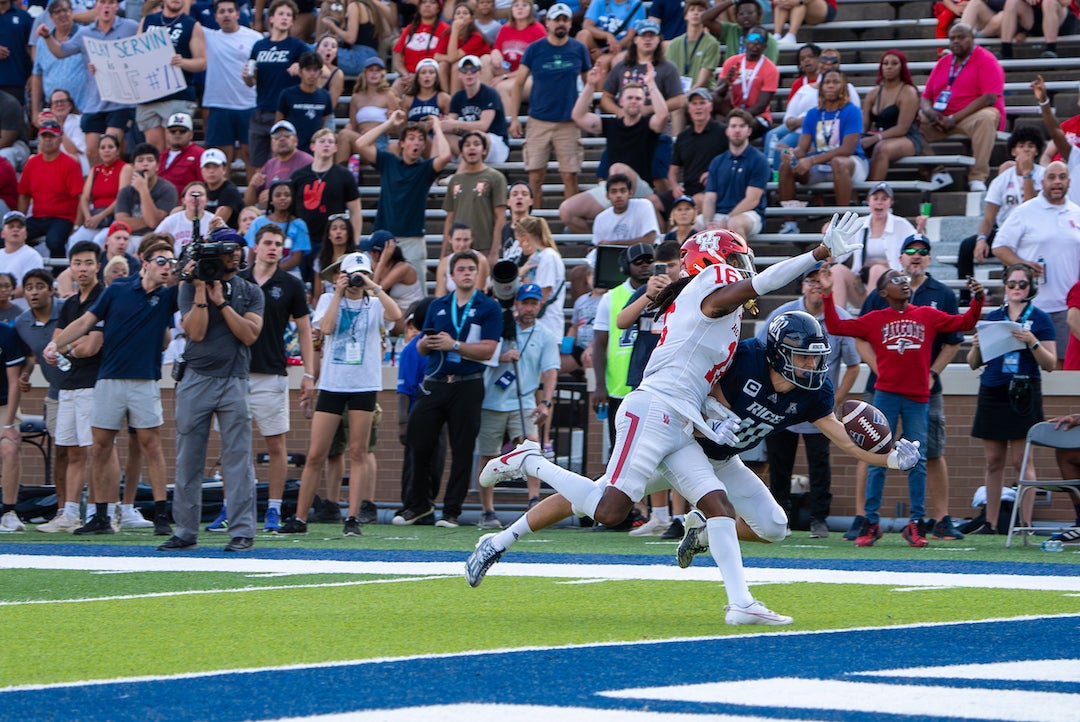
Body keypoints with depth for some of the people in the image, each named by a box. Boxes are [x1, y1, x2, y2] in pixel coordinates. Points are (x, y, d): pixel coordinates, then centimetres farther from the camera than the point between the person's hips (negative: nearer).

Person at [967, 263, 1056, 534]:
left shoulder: (1039, 318, 3)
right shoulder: (993, 317, 13)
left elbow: (1050, 364, -2)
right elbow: (974, 363, 16)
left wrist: (1032, 342, -17)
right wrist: (977, 346, -5)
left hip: (1023, 395, -4)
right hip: (992, 392, 4)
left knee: (1021, 460, -6)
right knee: (993, 461, 6)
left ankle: (1026, 524, -6)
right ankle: (990, 523, 9)